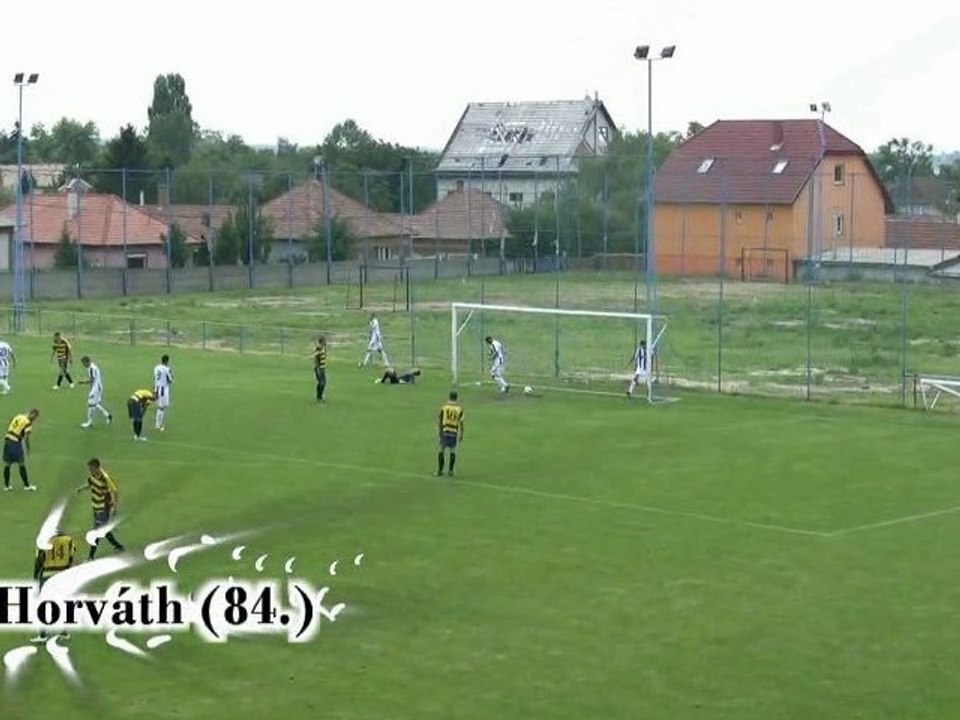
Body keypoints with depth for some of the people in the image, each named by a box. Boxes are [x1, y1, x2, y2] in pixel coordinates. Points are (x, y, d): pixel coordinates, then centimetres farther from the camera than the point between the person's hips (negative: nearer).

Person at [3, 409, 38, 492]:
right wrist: (28, 448, -4)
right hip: (16, 443, -7)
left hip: (7, 439, 7)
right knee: (21, 465, 6)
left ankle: (6, 486, 19)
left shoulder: (18, 417, 11)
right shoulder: (28, 423, -12)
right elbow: (26, 437, -16)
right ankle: (26, 485, 15)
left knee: (7, 465, 13)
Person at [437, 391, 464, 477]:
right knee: (452, 451, 9)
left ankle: (440, 470, 7)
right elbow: (461, 423, -2)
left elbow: (439, 420, 0)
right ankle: (451, 471, 9)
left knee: (441, 450, 8)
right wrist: (461, 435, 6)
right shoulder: (459, 409, -3)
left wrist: (440, 430, 12)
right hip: (454, 432, 0)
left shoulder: (444, 407, -3)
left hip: (444, 431, 0)